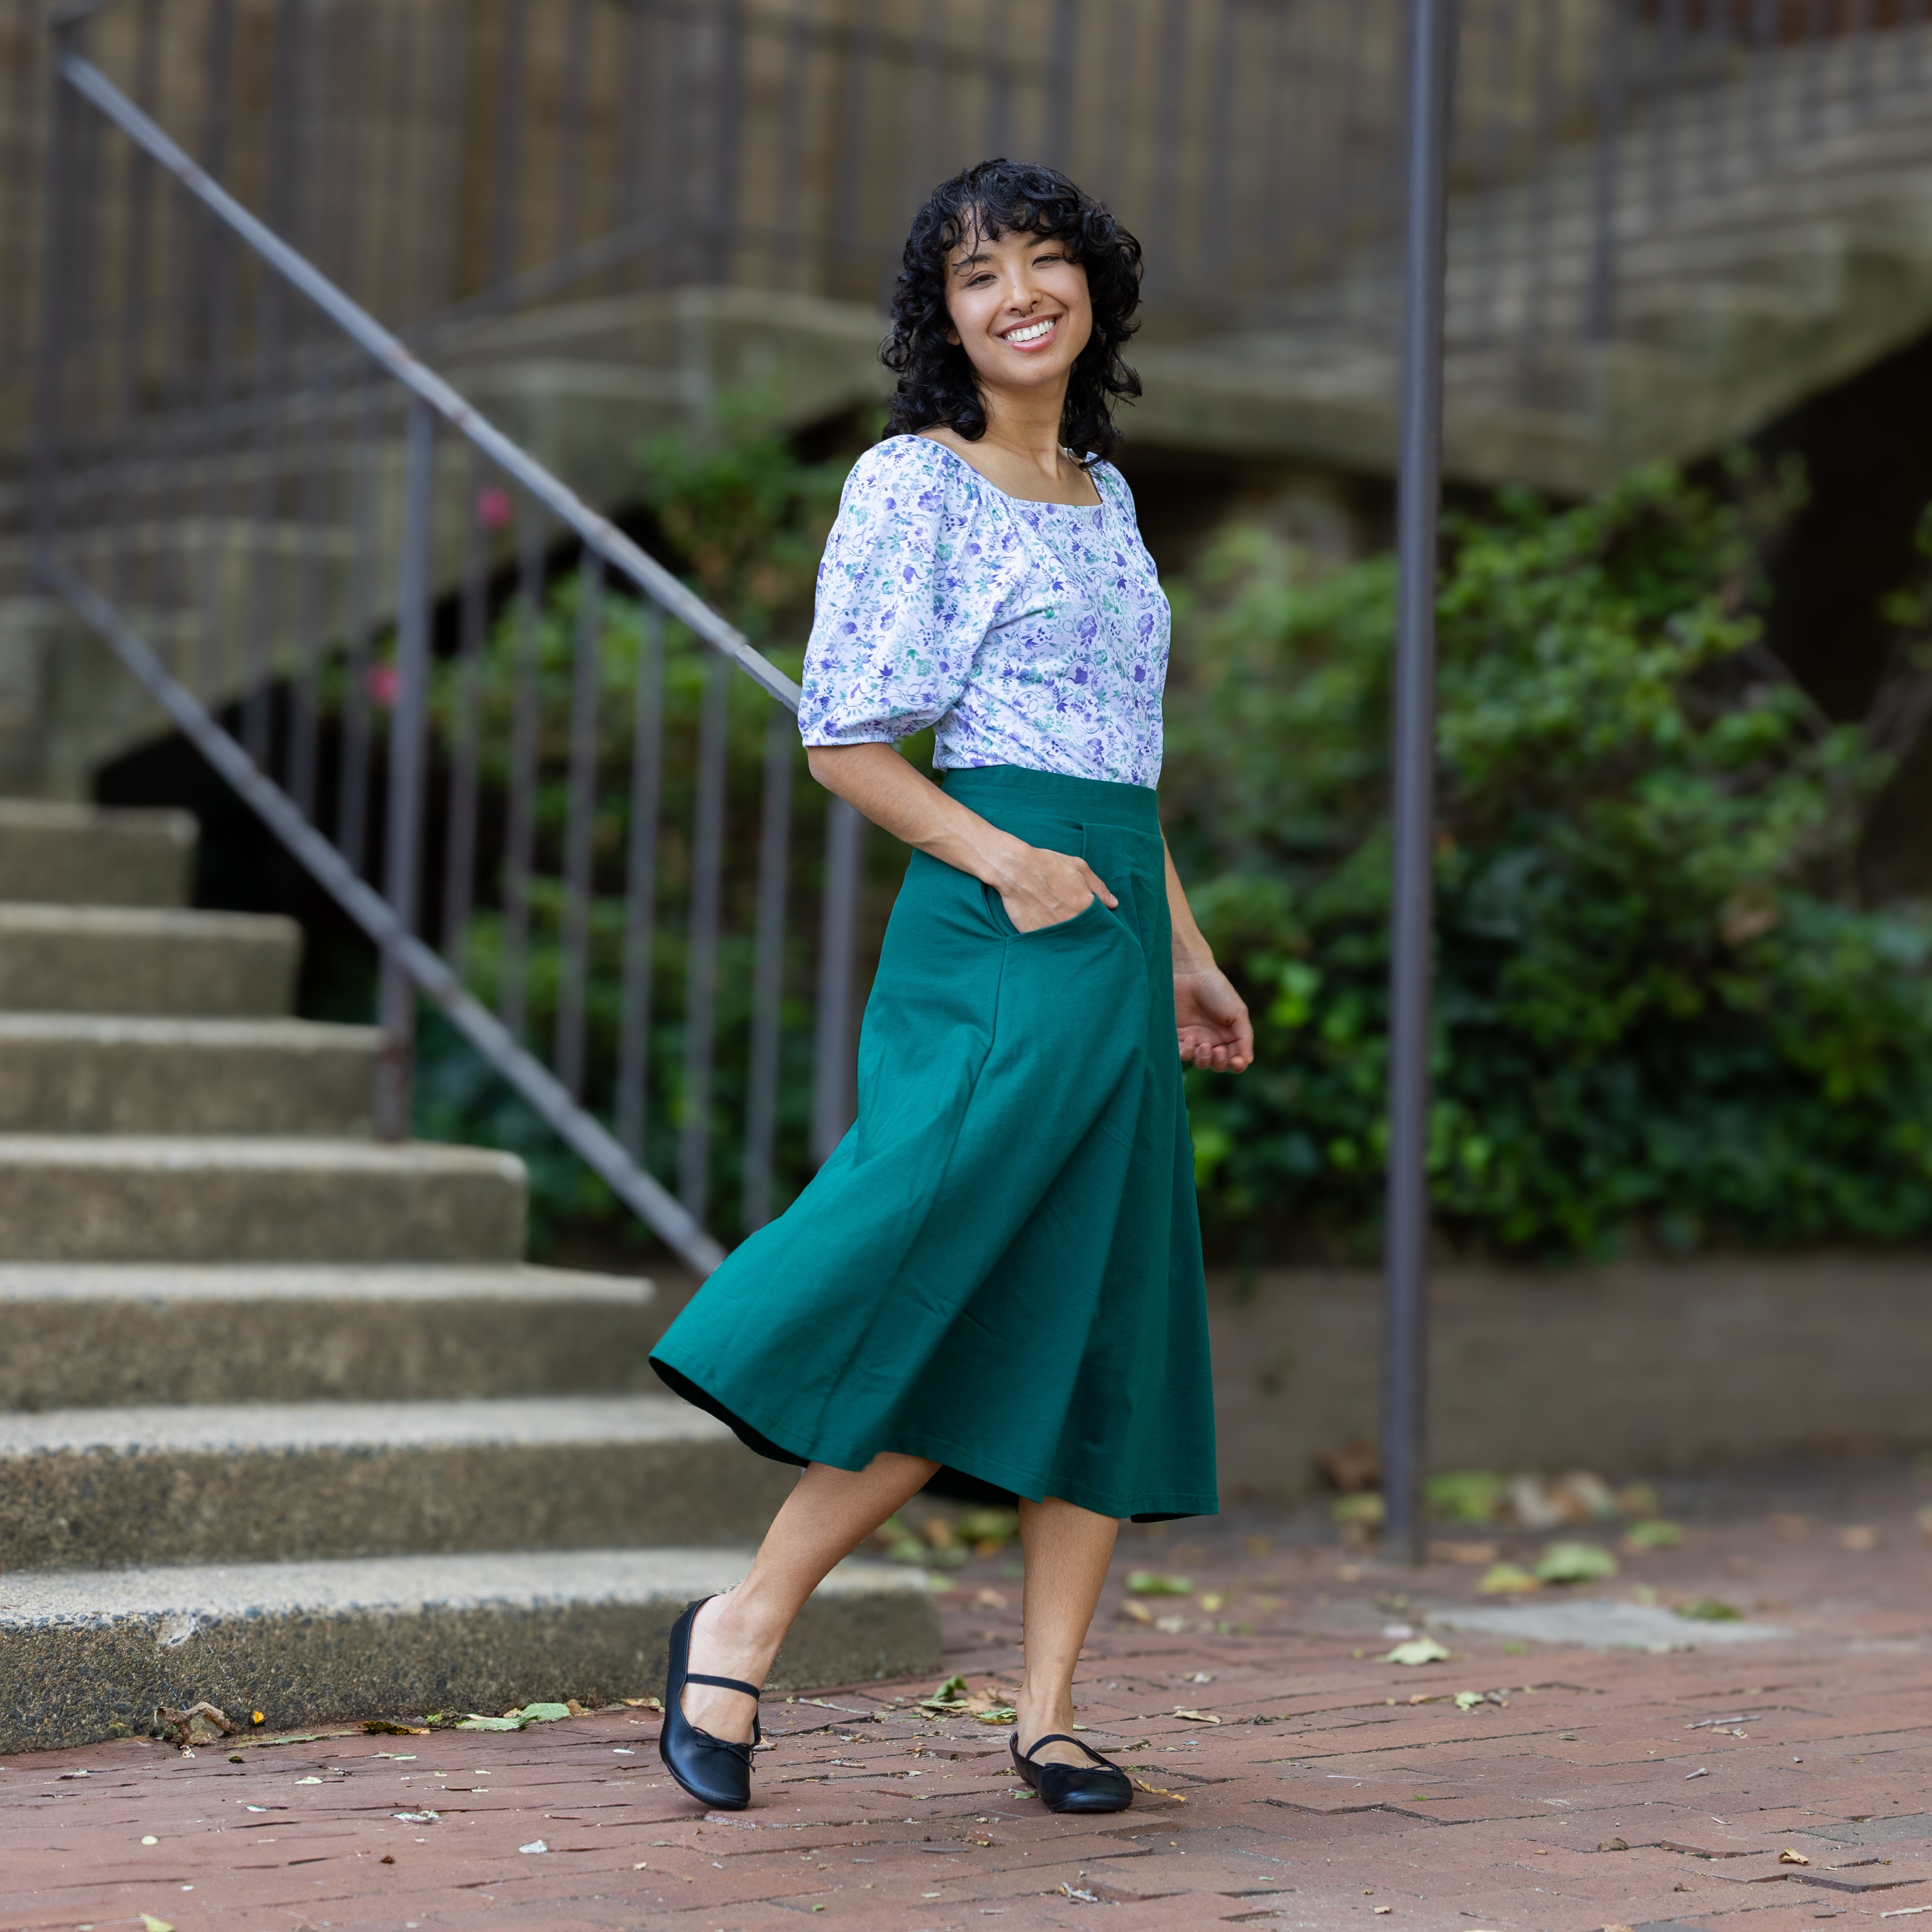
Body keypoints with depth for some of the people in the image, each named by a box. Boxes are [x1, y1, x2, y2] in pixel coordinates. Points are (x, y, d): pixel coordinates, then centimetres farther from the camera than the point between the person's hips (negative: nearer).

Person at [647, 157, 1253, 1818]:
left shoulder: (1104, 495, 18)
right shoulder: (910, 486, -3)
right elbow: (844, 739, -7)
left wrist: (1186, 957, 19)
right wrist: (1003, 859, -18)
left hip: (1115, 931, 8)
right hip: (987, 937, -7)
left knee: (1111, 1320, 5)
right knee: (956, 1305, -10)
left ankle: (1049, 1711, 10)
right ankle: (740, 1630, 5)